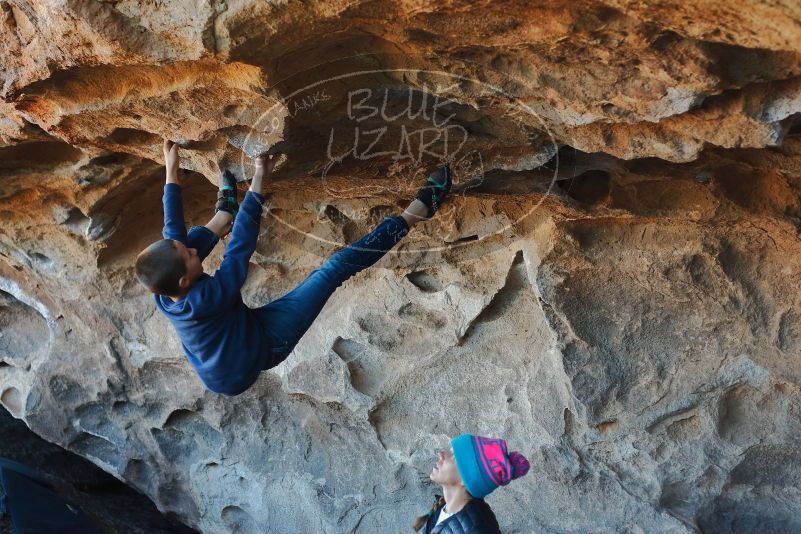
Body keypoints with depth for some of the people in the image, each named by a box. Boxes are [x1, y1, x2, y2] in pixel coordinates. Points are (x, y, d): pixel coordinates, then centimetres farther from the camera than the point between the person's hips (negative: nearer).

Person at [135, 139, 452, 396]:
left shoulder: (163, 295, -21)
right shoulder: (207, 298, -42)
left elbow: (173, 232, -10)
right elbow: (241, 246, -36)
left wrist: (171, 172, -9)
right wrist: (258, 182, -34)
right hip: (264, 344, -7)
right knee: (335, 268, -14)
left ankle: (224, 213, 45)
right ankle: (415, 213, -11)